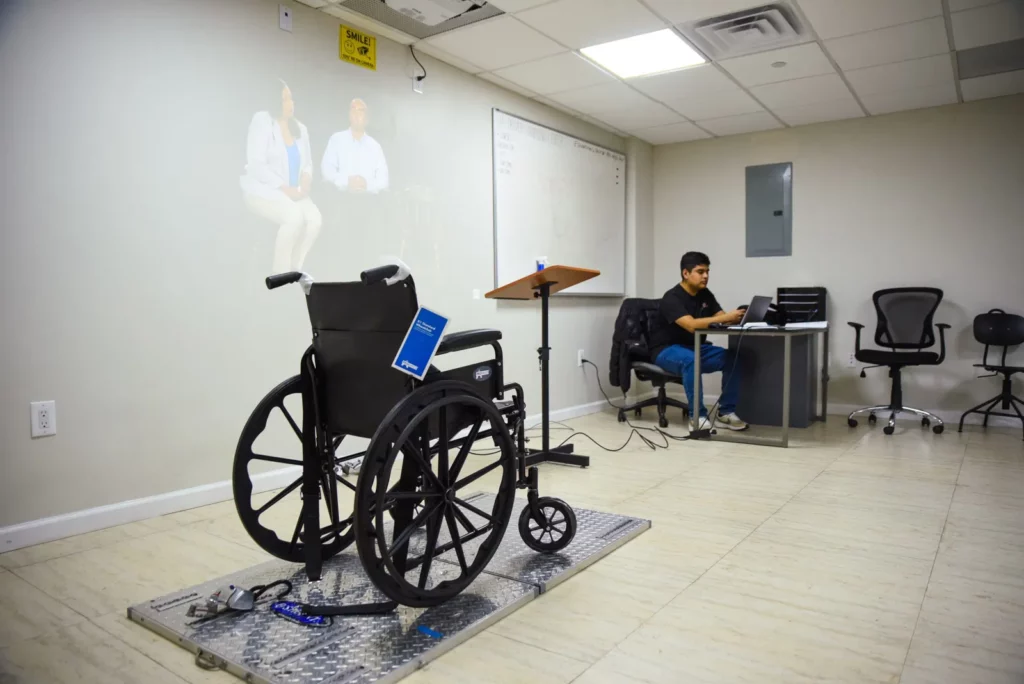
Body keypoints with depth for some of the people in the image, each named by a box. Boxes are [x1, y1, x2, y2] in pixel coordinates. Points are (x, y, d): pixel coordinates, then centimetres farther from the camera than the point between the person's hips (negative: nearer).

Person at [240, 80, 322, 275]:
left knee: (315, 218, -24)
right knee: (294, 217, -33)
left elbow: (307, 162, 13)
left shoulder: (300, 128, 12)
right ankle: (281, 272, -17)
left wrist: (306, 179, -10)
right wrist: (284, 188, -21)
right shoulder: (262, 122, -8)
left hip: (294, 192, 6)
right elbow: (256, 164, -15)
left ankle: (294, 268, -9)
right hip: (263, 191, -5)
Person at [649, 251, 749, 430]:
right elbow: (691, 325, -34)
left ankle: (726, 412, -10)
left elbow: (722, 319, -2)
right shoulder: (672, 298, -20)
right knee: (690, 360, -40)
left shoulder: (705, 294, 5)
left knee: (732, 357, -17)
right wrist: (726, 317, -39)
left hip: (696, 347, 7)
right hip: (667, 350, -7)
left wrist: (736, 317, -26)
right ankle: (698, 416, -28)